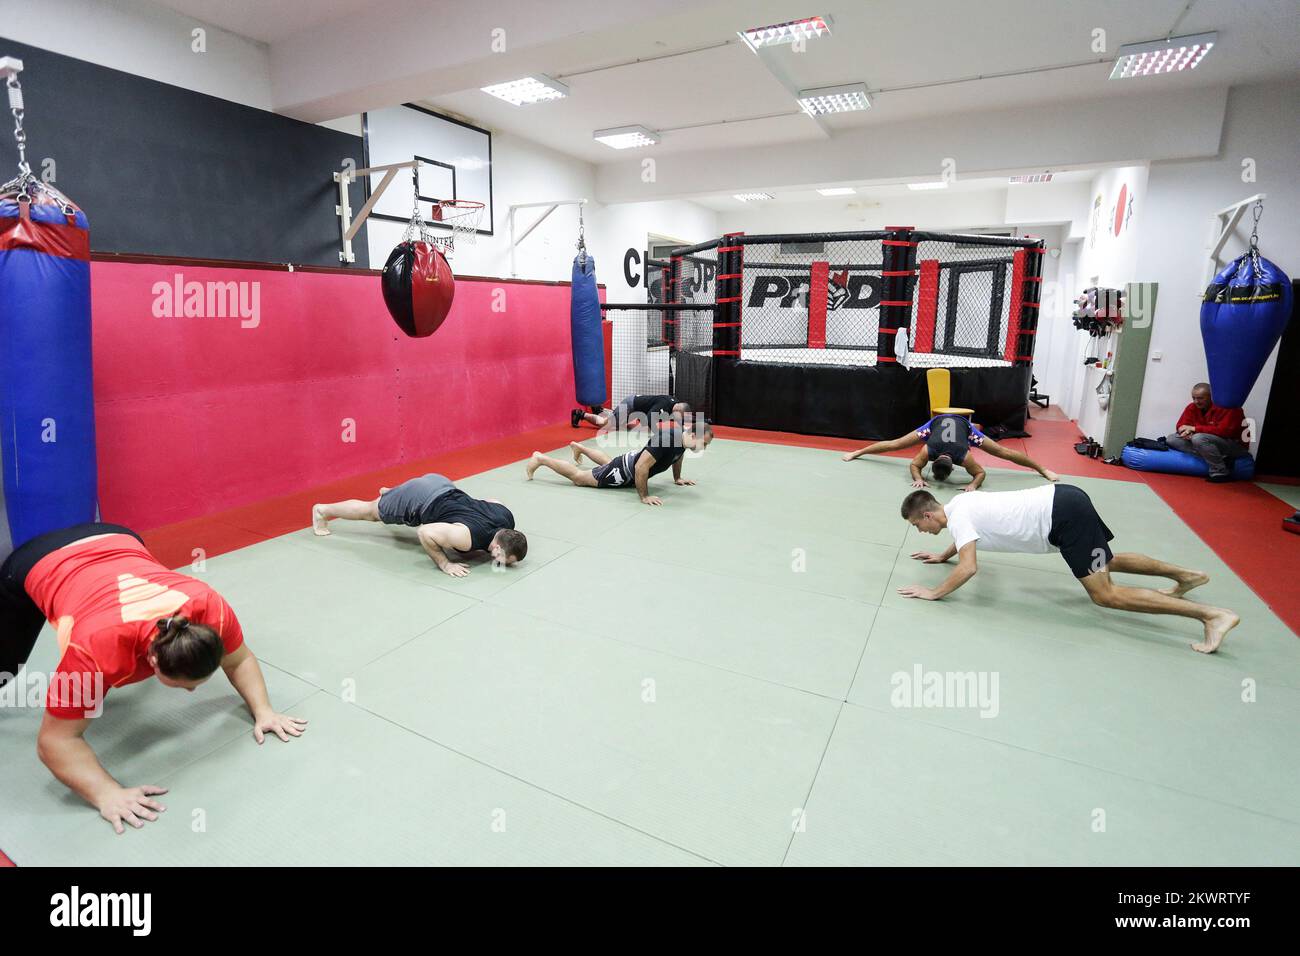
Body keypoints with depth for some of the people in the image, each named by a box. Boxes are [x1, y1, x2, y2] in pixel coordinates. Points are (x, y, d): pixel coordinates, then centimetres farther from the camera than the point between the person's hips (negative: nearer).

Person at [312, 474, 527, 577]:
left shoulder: (507, 519, -18)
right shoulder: (468, 538, -38)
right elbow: (425, 533, -34)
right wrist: (444, 564, -28)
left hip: (441, 485, 6)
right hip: (417, 497, -6)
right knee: (371, 512, 23)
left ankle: (389, 493, 66)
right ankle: (322, 511, 48)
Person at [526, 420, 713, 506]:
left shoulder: (684, 434, -12)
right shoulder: (666, 438, -41)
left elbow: (677, 453, 14)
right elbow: (641, 467, -42)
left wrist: (677, 478, 19)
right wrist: (644, 497, -34)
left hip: (633, 459, 9)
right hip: (625, 472, -9)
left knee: (608, 462, 41)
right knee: (578, 477, 8)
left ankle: (578, 447, 62)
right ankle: (540, 458, 22)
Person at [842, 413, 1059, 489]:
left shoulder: (963, 457, -37)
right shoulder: (928, 451, -37)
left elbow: (981, 472, -20)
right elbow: (913, 465, -20)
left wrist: (973, 485, -35)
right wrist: (918, 479, -35)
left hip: (962, 424, 0)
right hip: (938, 421, 0)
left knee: (1003, 452, 6)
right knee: (894, 444, 2)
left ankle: (1043, 470, 21)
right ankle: (856, 452, 16)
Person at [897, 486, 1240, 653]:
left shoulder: (957, 516, -14)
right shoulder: (960, 505, 13)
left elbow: (967, 569, -24)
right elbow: (969, 536, 35)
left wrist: (933, 593, -15)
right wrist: (941, 556, 36)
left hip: (1063, 514, -10)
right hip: (1065, 502, 10)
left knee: (1105, 594, -8)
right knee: (1107, 563, 30)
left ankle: (1212, 615, -8)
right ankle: (1186, 575, 40)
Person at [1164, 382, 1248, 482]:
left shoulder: (1228, 407, -19)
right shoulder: (1193, 407, -2)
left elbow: (1225, 430, -29)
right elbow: (1181, 426, 0)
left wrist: (1194, 428, -25)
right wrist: (1187, 432, -25)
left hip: (1236, 446, -7)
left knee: (1199, 438, -34)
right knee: (1171, 439, -9)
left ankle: (1221, 473, -20)